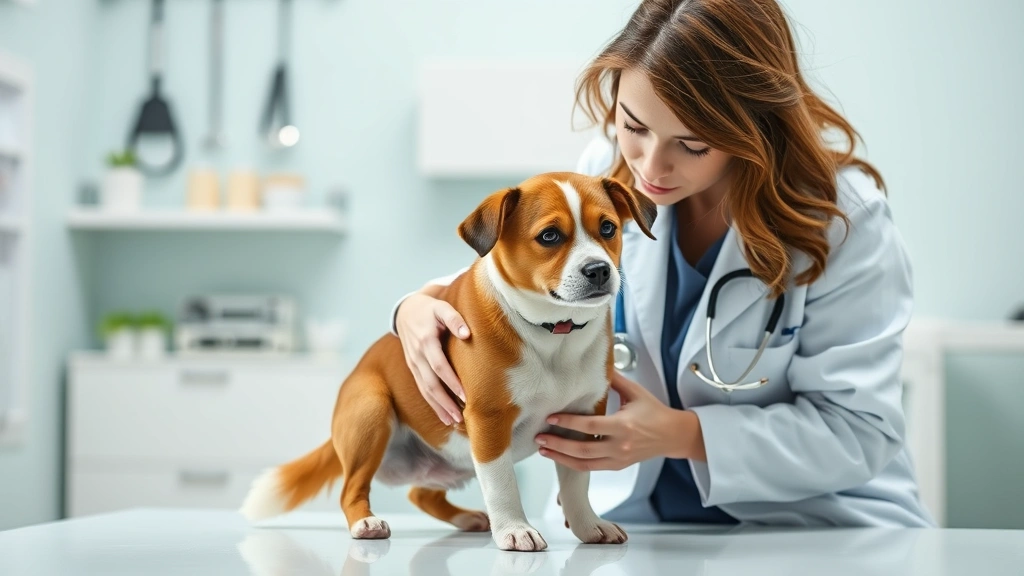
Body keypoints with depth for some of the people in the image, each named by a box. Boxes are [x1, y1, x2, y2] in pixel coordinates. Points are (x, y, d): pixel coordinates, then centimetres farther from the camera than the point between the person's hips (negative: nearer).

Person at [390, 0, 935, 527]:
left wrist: (682, 435, -26)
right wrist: (423, 305, -12)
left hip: (811, 527, -2)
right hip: (632, 514, 2)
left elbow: (859, 430, -16)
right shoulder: (608, 169, -5)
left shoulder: (843, 219, -17)